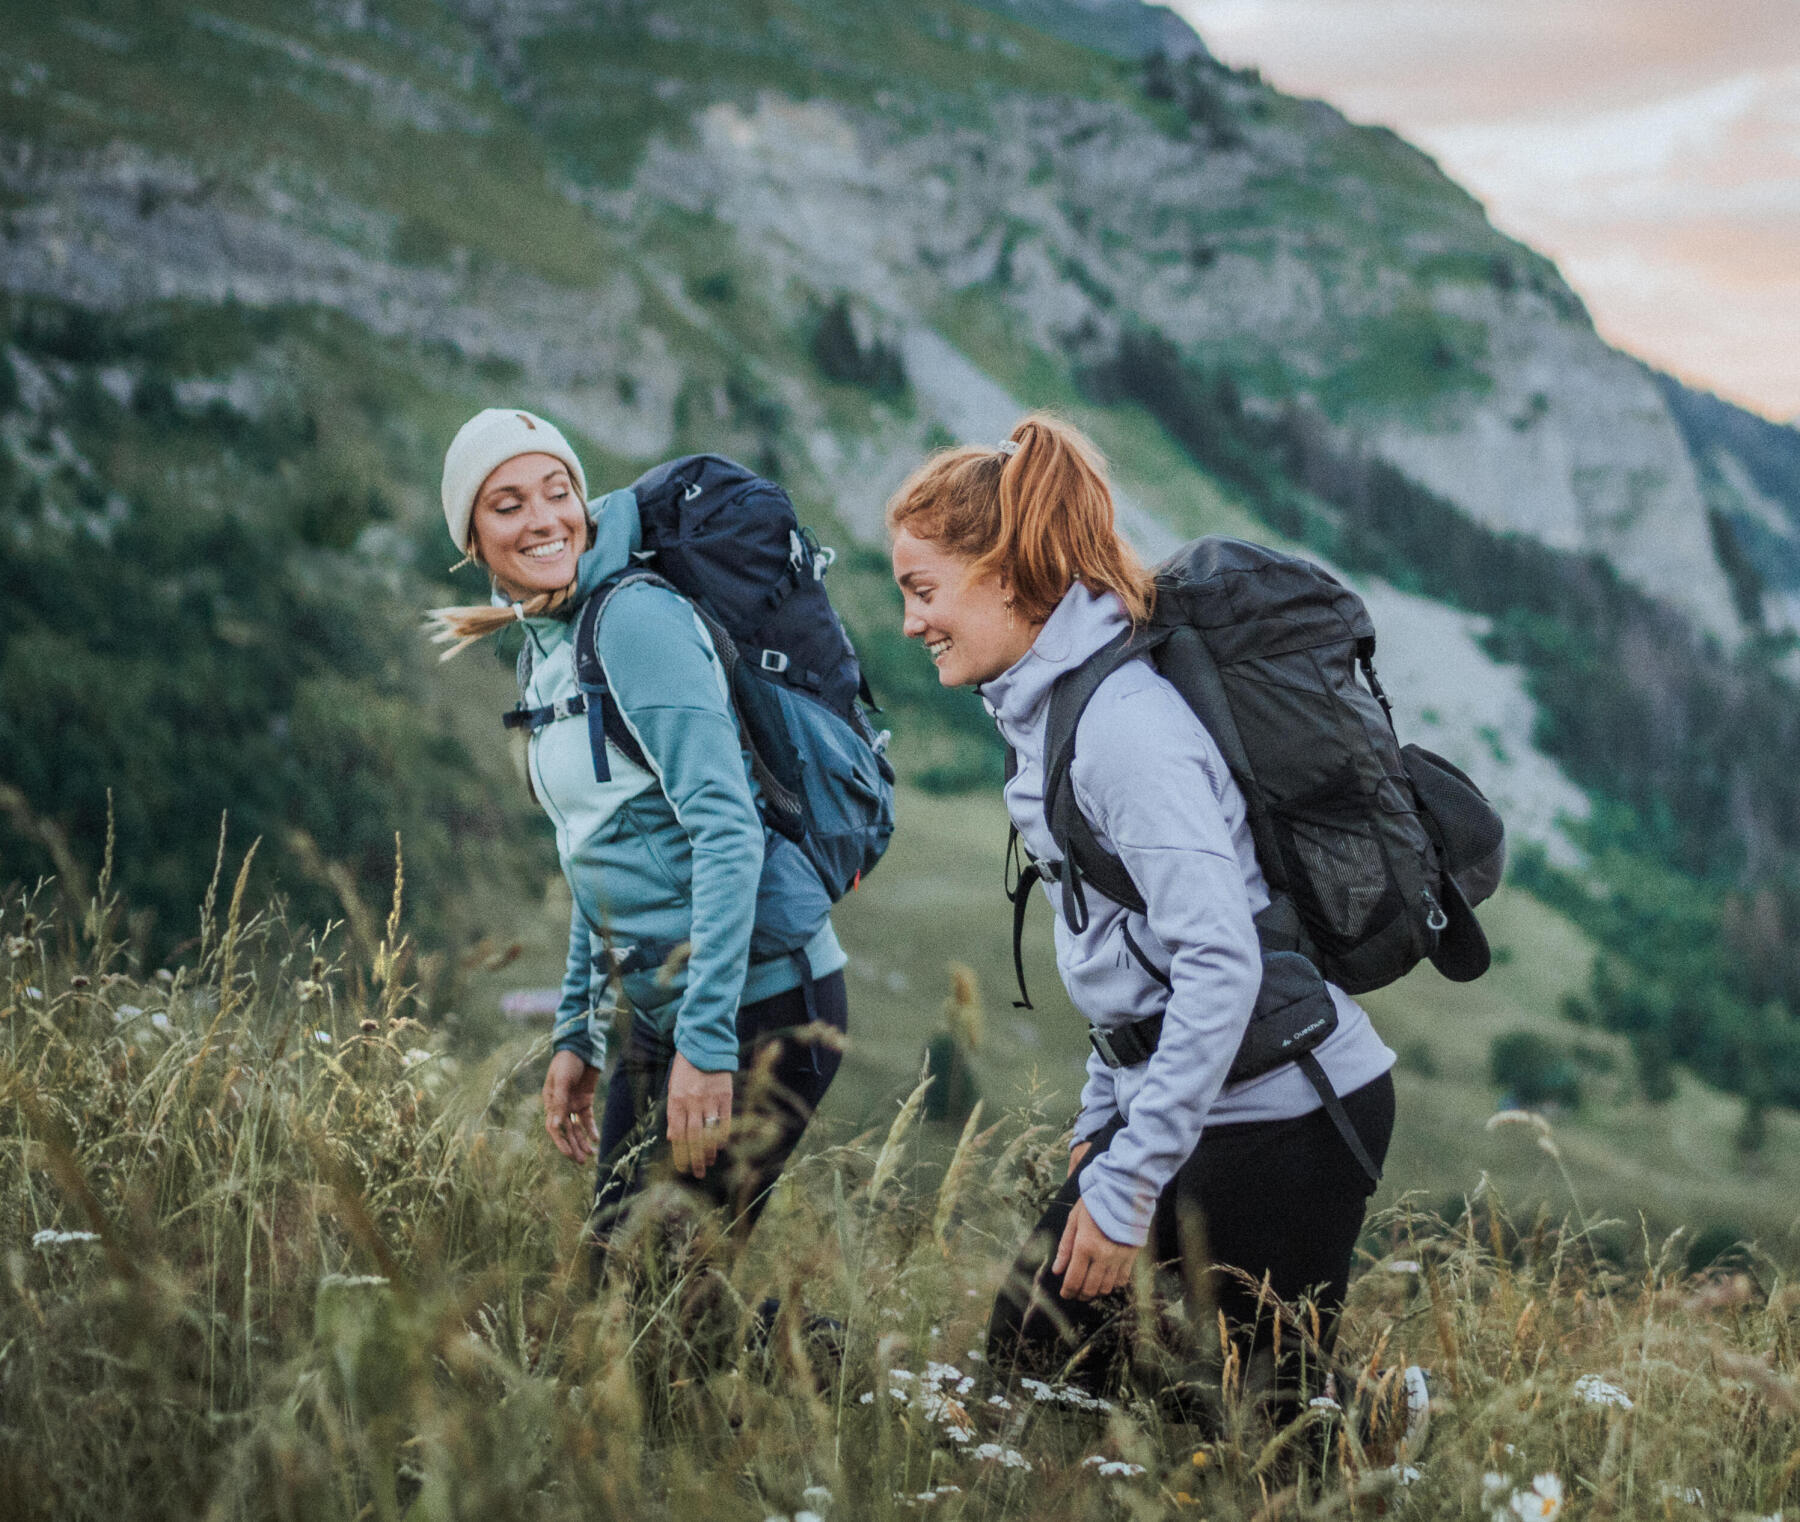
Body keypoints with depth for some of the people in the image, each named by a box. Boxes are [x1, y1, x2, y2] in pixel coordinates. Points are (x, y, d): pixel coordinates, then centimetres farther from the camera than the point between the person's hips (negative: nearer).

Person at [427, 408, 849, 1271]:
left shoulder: (638, 620, -13)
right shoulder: (543, 649, 14)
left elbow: (729, 832, -20)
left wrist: (706, 1042, -25)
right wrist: (576, 1036, 19)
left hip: (758, 1003, -9)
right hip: (653, 1015, 9)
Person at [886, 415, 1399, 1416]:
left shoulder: (1124, 723, -20)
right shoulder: (1052, 706, 9)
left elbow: (1222, 963, -26)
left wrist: (1127, 1184, -23)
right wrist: (1101, 1126, 18)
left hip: (1286, 1117, -9)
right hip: (1192, 1102, 9)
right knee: (1029, 1353, 9)